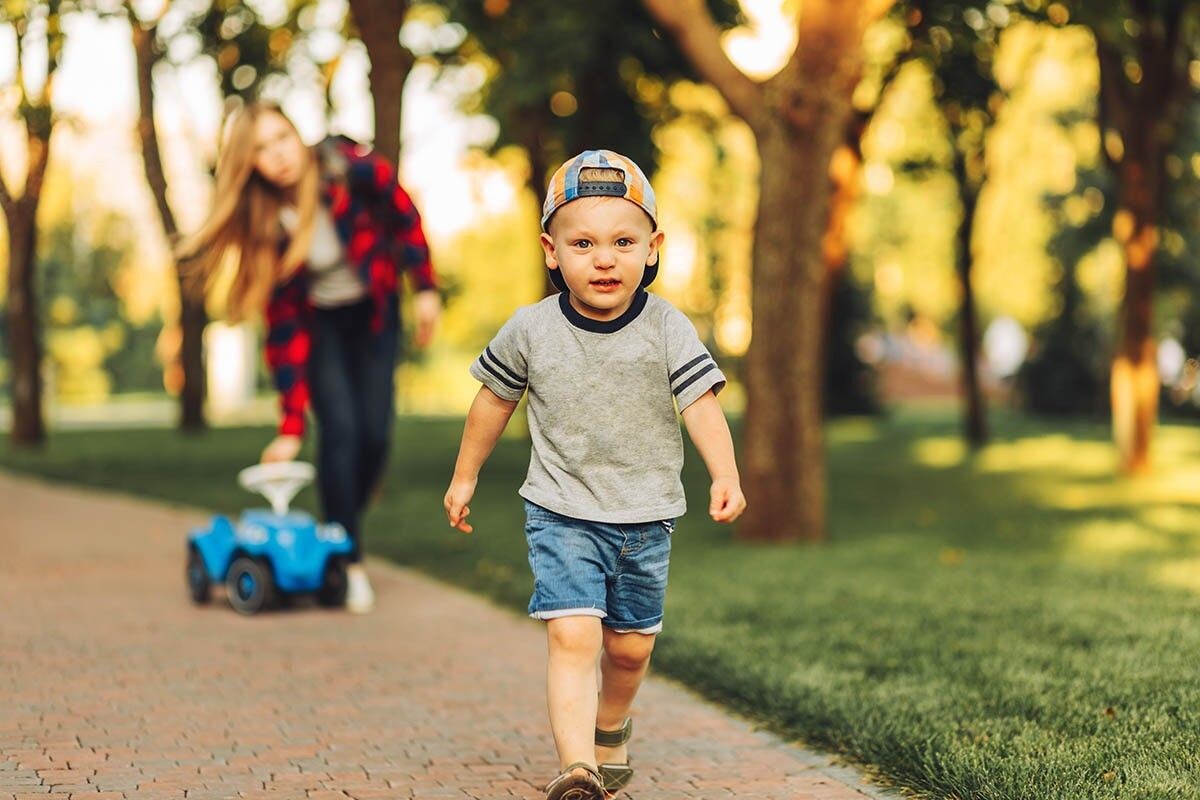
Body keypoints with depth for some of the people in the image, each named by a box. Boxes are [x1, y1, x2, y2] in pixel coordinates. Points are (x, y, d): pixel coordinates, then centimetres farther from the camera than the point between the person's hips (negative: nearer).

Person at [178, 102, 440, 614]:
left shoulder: (353, 170, -27)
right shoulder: (263, 225, -25)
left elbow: (405, 217, -6)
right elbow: (285, 328, -21)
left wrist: (425, 289, -6)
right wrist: (290, 427, -21)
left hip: (374, 312, 1)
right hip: (318, 324, -1)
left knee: (375, 433, -5)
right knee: (340, 429, -16)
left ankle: (344, 532, 18)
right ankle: (347, 561, -8)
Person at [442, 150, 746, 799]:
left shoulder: (666, 329, -10)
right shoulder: (531, 330, -8)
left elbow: (701, 403, -15)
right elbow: (495, 399, 7)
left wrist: (725, 476, -31)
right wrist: (464, 477, 15)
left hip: (645, 517, 2)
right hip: (561, 513, -2)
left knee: (630, 646, 15)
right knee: (572, 634, -19)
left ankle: (611, 730, 44)